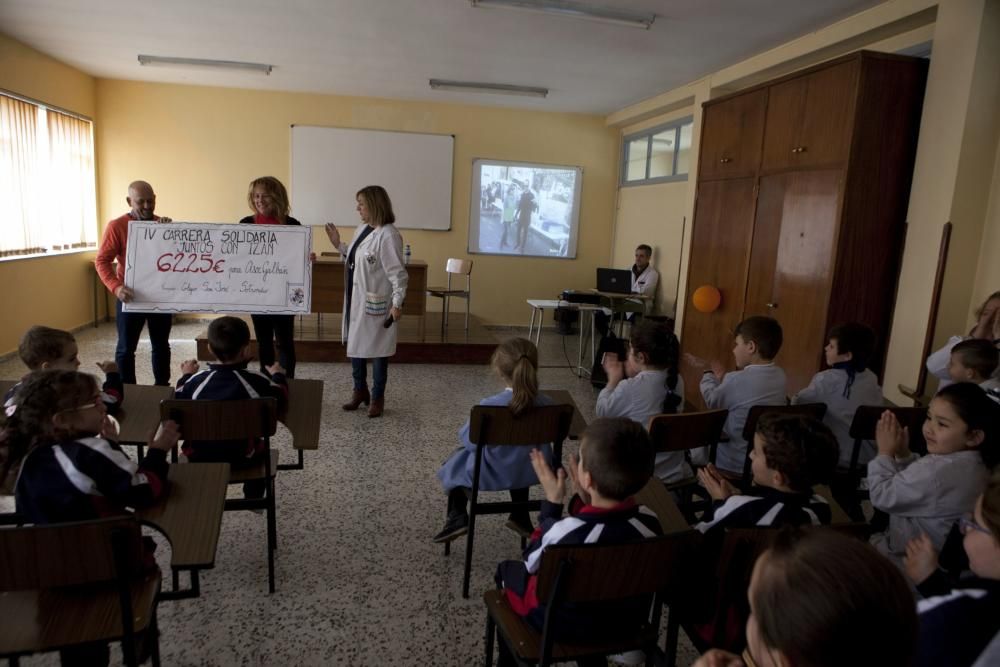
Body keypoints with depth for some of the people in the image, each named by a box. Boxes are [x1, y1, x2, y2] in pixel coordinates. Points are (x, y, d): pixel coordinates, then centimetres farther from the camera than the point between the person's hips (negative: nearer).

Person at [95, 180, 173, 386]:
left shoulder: (164, 225, 5)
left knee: (161, 345, 14)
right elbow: (102, 261, -10)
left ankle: (162, 388, 26)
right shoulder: (117, 226, -7)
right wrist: (116, 287, -25)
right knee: (126, 348, 5)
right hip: (131, 296, -3)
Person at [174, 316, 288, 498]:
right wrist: (278, 377, 13)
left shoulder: (196, 381, -17)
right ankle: (254, 498, 43)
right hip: (242, 459, -1)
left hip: (199, 458, 1)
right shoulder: (258, 382, -21)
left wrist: (185, 376, 15)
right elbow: (281, 405, -4)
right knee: (260, 449, 34)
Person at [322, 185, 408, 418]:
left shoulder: (388, 235, -18)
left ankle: (377, 397, 19)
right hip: (355, 299, 9)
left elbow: (398, 272, -21)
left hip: (376, 303, -8)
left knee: (377, 350, 4)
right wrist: (338, 244, 10)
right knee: (354, 345, 16)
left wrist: (397, 303, -25)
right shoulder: (361, 229, 9)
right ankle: (360, 390, 33)